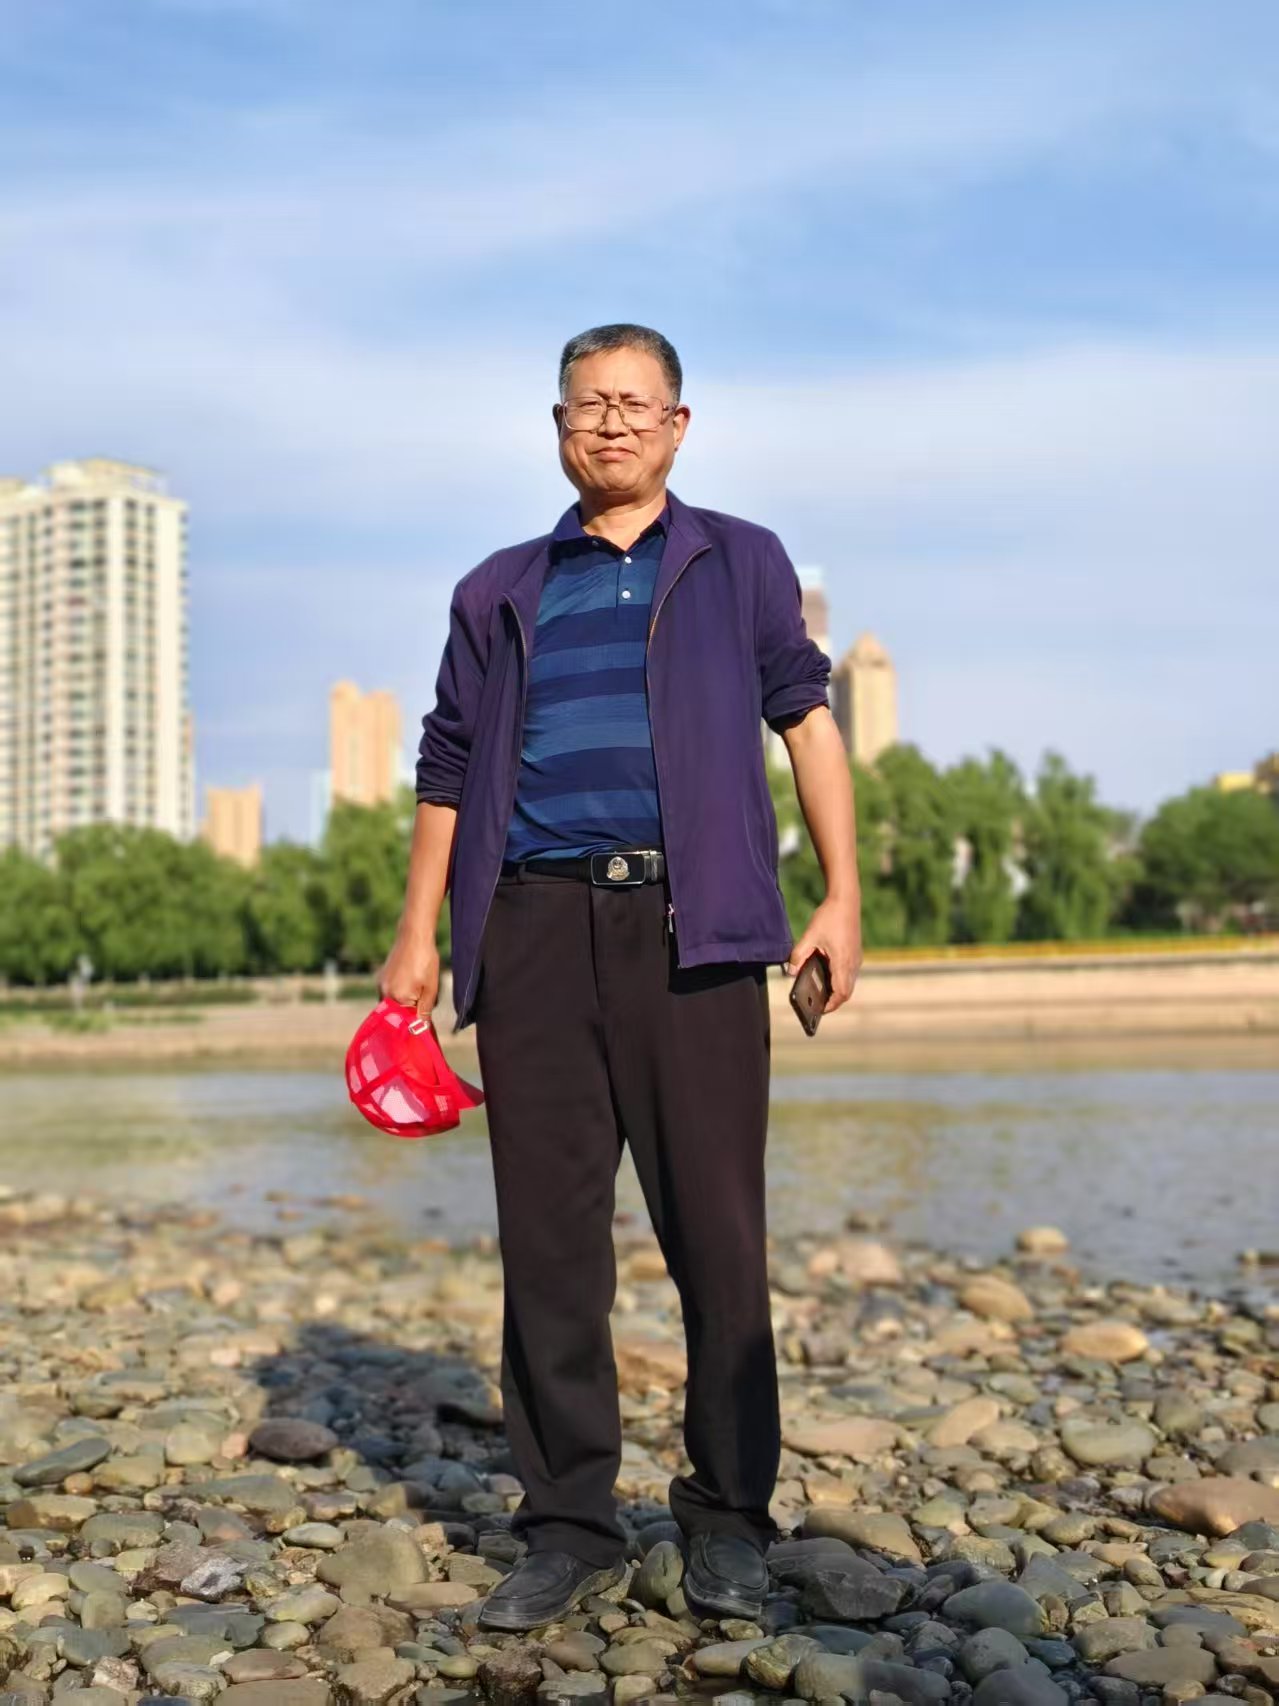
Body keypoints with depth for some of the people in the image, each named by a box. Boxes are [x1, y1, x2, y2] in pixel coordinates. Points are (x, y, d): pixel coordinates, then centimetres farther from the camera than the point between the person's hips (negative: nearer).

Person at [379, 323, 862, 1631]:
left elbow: (806, 718, 11)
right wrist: (417, 935, 13)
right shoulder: (501, 593, 19)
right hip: (533, 930, 2)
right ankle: (568, 1523, 13)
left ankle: (727, 1518, 13)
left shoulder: (740, 564, 16)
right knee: (548, 1237, 2)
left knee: (716, 1230, -1)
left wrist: (841, 895, 1)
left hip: (690, 928, -1)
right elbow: (449, 769, 19)